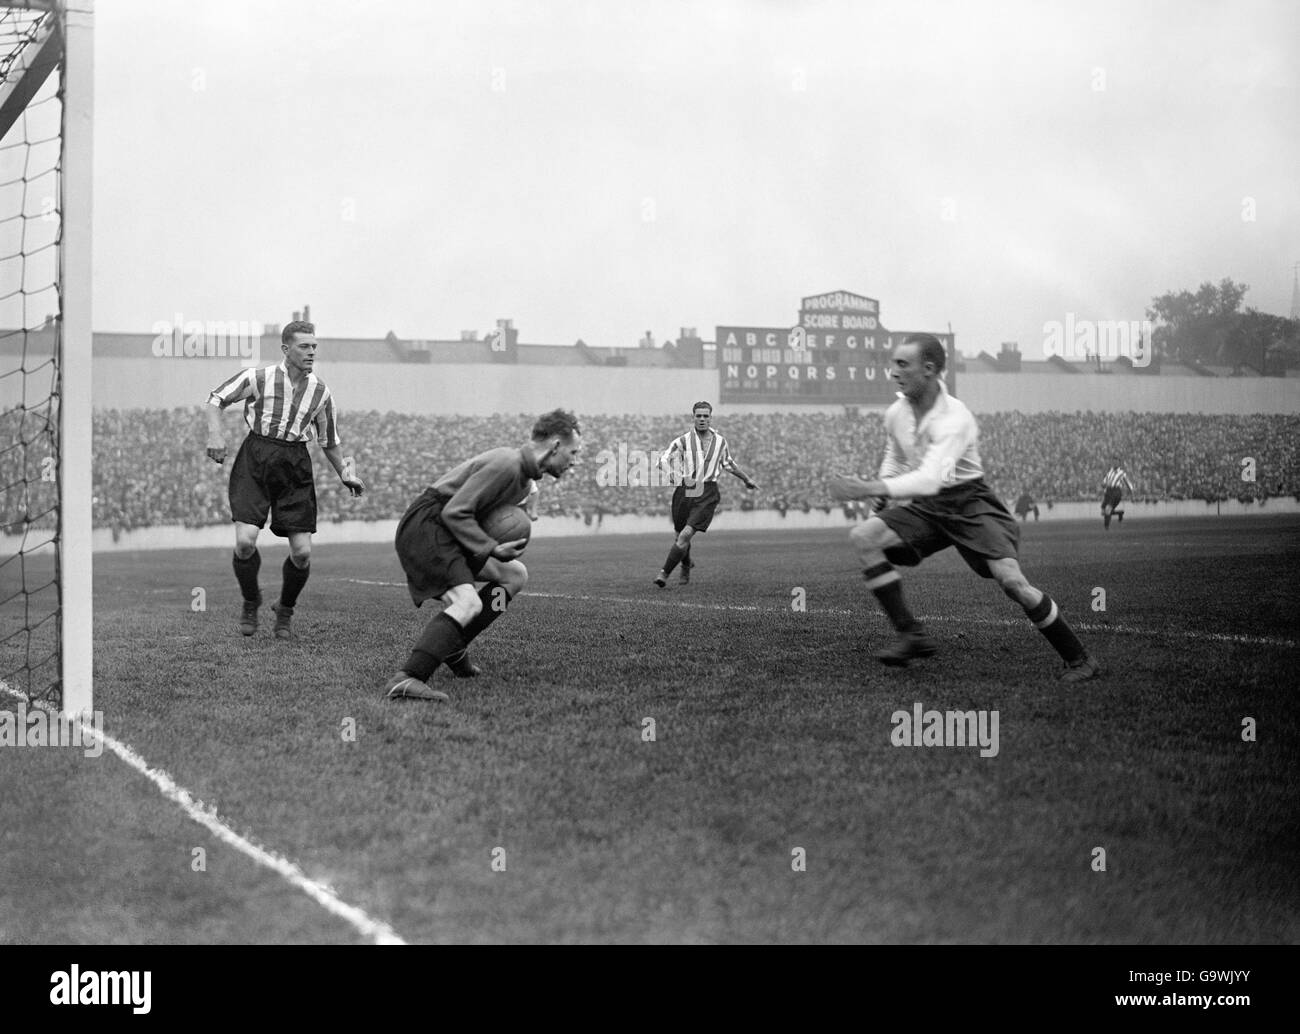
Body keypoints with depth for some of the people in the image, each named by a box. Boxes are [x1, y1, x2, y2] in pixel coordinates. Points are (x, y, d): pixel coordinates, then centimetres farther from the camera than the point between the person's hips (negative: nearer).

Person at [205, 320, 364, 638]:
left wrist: (344, 473, 9)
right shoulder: (258, 377, -4)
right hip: (254, 460, -2)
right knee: (245, 541, -16)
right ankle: (250, 603, 13)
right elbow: (217, 398, 8)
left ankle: (285, 611, 23)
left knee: (302, 552, -5)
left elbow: (330, 441, 18)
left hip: (295, 467, 2)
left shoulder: (320, 391, 6)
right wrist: (215, 433, -7)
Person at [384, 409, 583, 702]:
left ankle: (452, 646, 8)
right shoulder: (505, 465, -19)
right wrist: (492, 550, -22)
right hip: (425, 526, -11)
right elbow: (454, 512, -21)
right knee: (468, 603, -27)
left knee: (515, 575, 13)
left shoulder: (526, 476, 14)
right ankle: (405, 681, -40)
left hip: (448, 533, 11)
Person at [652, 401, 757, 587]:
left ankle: (665, 573, -11)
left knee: (686, 535, -17)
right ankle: (686, 565, 44)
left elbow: (728, 463, 28)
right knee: (681, 535, 13)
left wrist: (747, 479, 38)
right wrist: (681, 477, -25)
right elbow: (664, 460, -9)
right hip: (685, 492, 0)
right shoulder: (683, 441, -1)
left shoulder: (720, 441, 9)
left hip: (707, 495, 0)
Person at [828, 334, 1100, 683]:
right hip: (926, 508, 6)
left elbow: (931, 479, -36)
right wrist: (883, 489, 1)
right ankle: (911, 635, -15)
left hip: (970, 503, -6)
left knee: (1011, 579, -25)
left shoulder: (955, 418, -23)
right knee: (864, 536, -18)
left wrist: (871, 489, -43)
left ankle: (1079, 660, -5)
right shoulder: (895, 414, 0)